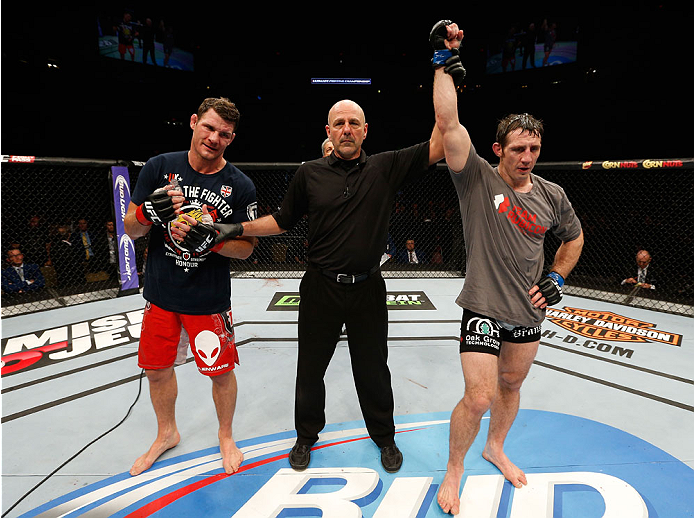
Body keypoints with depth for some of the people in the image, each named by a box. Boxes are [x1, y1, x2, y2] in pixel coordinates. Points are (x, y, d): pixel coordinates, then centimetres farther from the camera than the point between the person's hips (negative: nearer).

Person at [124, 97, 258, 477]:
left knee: (220, 371, 8)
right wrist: (150, 211, -23)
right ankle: (167, 434, 45)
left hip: (209, 298, -2)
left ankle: (225, 436, 37)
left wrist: (209, 238, -24)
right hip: (160, 292, 3)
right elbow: (130, 229, -1)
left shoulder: (240, 186, -10)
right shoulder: (159, 167, -4)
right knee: (157, 369, 17)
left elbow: (246, 247, -6)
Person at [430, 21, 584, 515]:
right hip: (485, 310, -5)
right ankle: (453, 473, 21)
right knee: (479, 398, -6)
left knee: (510, 386, 21)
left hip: (529, 313, 6)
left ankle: (496, 448, 48)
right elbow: (449, 122, -21)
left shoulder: (551, 195, 3)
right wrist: (444, 61, -17)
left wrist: (557, 278, 6)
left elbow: (574, 237, 20)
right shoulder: (477, 179, -10)